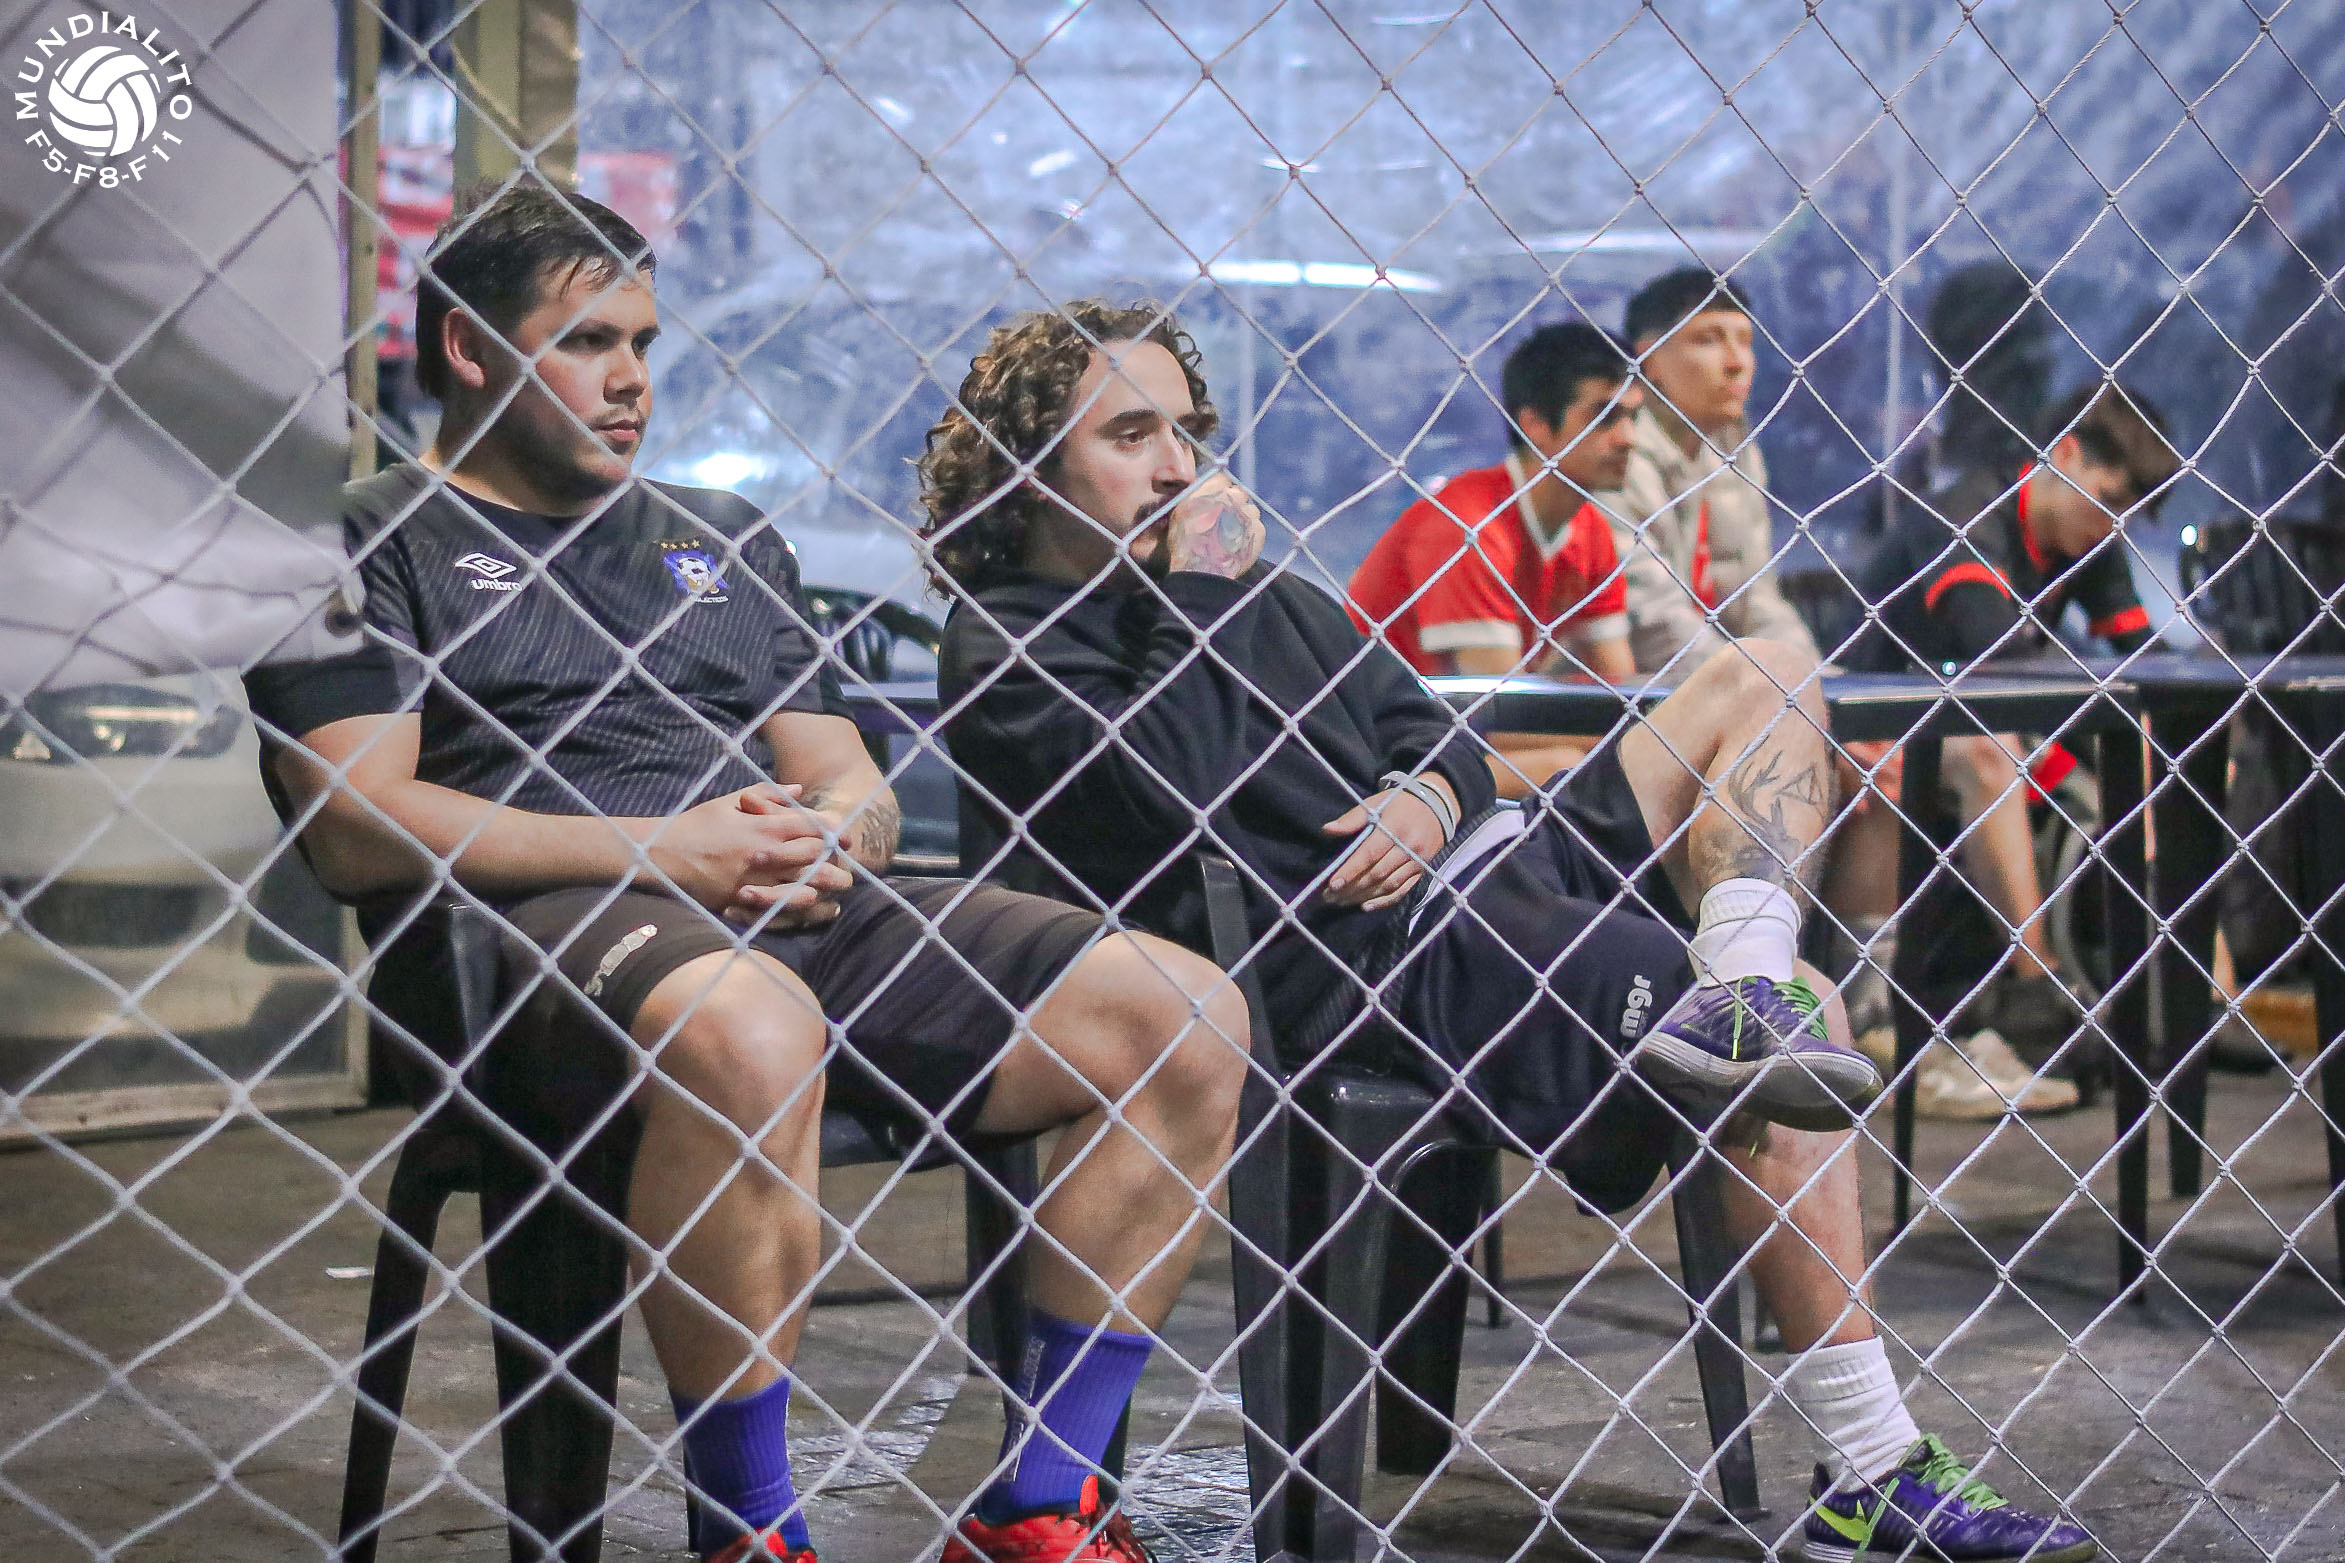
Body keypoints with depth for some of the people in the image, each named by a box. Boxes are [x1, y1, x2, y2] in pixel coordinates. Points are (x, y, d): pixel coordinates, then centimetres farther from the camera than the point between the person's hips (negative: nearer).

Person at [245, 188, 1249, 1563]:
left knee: (1186, 1010, -12)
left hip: (802, 911, 6)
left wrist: (827, 835, -3)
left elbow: (861, 789, 24)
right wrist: (661, 853, -12)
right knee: (750, 1028, -42)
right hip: (552, 922, -6)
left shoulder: (727, 537, 29)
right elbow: (358, 827, -6)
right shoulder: (384, 544, 9)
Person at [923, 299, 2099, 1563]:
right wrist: (1195, 600, -12)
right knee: (1793, 1046, -22)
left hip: (1482, 860, 10)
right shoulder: (1008, 647, -4)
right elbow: (1172, 801, -21)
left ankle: (1736, 996, -18)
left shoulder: (1249, 577, 24)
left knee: (1763, 680, 6)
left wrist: (1428, 798, -2)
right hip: (1375, 958, -10)